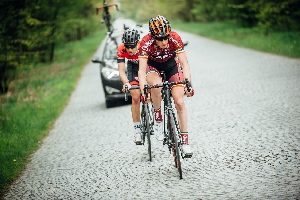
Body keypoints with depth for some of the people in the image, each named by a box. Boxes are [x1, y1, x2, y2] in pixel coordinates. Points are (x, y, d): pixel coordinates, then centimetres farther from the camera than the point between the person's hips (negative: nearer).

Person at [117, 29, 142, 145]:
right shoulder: (121, 50, -30)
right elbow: (121, 70, -31)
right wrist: (126, 83, -49)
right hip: (133, 67, 1)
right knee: (135, 97, -12)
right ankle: (137, 130, -9)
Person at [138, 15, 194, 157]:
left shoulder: (175, 38, -31)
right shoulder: (146, 43, -33)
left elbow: (184, 64, -28)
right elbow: (142, 70, -34)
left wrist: (188, 83, -41)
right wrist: (143, 91, -46)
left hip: (171, 65, 1)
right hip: (153, 66, -1)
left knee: (180, 102, -11)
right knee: (157, 86, -36)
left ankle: (185, 142, -4)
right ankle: (158, 118, -10)